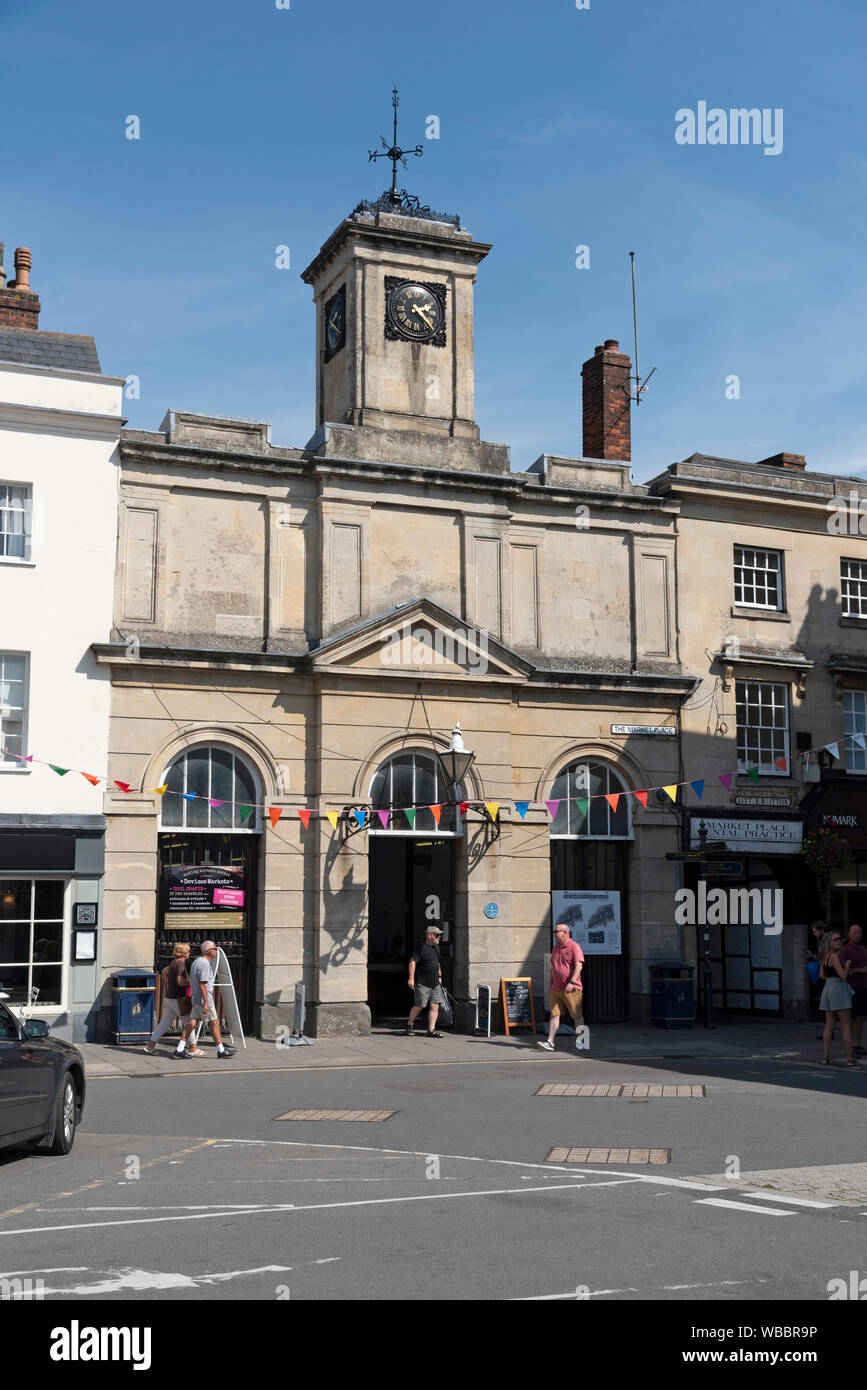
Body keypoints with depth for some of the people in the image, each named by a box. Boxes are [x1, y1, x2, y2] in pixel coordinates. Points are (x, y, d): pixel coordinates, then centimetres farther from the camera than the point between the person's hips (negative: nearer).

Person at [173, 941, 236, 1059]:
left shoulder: (197, 960, 14)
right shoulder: (205, 964, -18)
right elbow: (202, 984, -23)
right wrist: (206, 1003, -24)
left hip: (195, 999, 9)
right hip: (203, 999, -9)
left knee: (191, 1023, 6)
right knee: (215, 1023, 1)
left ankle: (180, 1049, 1)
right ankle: (221, 1050, 8)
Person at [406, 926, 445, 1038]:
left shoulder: (436, 947, 15)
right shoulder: (421, 948, -10)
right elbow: (412, 962, -15)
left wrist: (439, 976, 26)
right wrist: (411, 978, -21)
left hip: (435, 984, 7)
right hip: (422, 983, -7)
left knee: (435, 1006, -2)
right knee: (419, 1006, -1)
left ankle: (431, 1030, 0)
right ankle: (410, 1024, 20)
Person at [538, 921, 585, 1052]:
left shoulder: (574, 947, -8)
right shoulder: (556, 947, 16)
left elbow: (578, 966, -16)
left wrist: (572, 982, -24)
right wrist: (550, 984, 19)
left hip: (572, 989, -7)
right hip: (556, 990, 7)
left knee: (577, 1016, 3)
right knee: (554, 1014, -1)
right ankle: (550, 1042, -5)